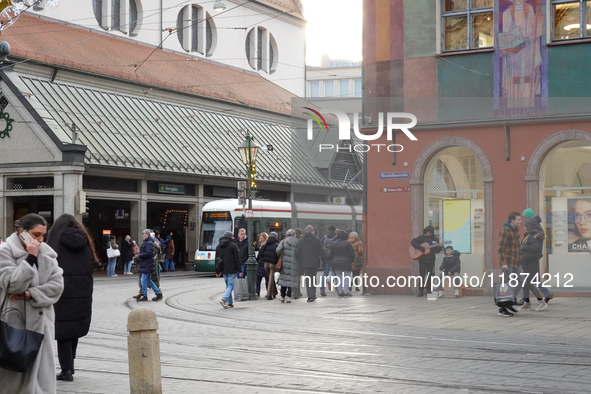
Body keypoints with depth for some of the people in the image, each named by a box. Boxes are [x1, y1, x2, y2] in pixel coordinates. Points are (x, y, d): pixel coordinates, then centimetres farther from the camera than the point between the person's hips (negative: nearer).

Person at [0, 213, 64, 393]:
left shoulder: (47, 253, 8)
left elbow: (57, 284, 1)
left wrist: (30, 294, -11)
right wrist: (30, 257, -16)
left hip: (40, 321, 4)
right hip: (14, 321, -4)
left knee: (42, 371, 1)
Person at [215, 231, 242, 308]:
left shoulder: (218, 246, 11)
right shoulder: (233, 245, -7)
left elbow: (216, 259, 14)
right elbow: (237, 259, -8)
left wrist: (217, 271, 18)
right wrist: (239, 271, -5)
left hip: (223, 270, 6)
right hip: (232, 270, -6)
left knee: (228, 285, 14)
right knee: (231, 285, -5)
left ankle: (230, 302, 13)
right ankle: (224, 299, -24)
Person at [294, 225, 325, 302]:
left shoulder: (301, 241, -1)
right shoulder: (316, 240, -5)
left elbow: (297, 252, 1)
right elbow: (321, 251, -5)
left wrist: (298, 260, 16)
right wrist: (324, 260, 5)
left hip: (305, 263, 0)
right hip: (315, 263, 0)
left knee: (308, 279, 0)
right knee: (313, 278, 16)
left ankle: (310, 296, -11)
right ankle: (313, 295, 21)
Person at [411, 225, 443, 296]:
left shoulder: (436, 239, 8)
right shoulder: (422, 237, 1)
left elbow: (437, 250, 8)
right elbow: (413, 242, -8)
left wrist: (440, 247, -13)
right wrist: (420, 248, -17)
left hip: (431, 260, 2)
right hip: (422, 260, -2)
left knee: (430, 276, 5)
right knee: (421, 275, 0)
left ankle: (429, 291, 12)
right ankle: (420, 292, 4)